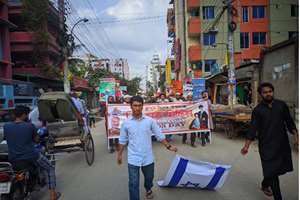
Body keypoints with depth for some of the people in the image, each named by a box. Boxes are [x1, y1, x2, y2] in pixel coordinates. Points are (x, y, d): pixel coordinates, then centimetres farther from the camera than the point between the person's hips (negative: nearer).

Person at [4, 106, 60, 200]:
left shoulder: (6, 127, -2)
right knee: (50, 168, 18)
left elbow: (6, 139, 14)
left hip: (13, 160, 4)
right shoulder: (30, 126, -11)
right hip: (31, 157, -4)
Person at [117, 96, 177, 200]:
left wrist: (169, 146, -6)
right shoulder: (126, 123, -6)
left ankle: (148, 189, 56)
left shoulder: (150, 121, -7)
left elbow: (159, 135, -1)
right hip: (133, 159, -1)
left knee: (149, 177, 24)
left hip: (148, 158, 2)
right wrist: (119, 154, 7)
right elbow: (123, 140, 5)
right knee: (133, 184, 2)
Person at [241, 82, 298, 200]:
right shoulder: (258, 110, -5)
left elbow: (289, 122, 9)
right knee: (272, 170, -2)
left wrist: (295, 135, -6)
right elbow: (253, 128, -8)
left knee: (281, 168, 14)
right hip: (266, 145, -3)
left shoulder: (281, 105, 2)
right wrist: (246, 146, -16)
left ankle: (265, 184, 41)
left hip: (282, 143, 4)